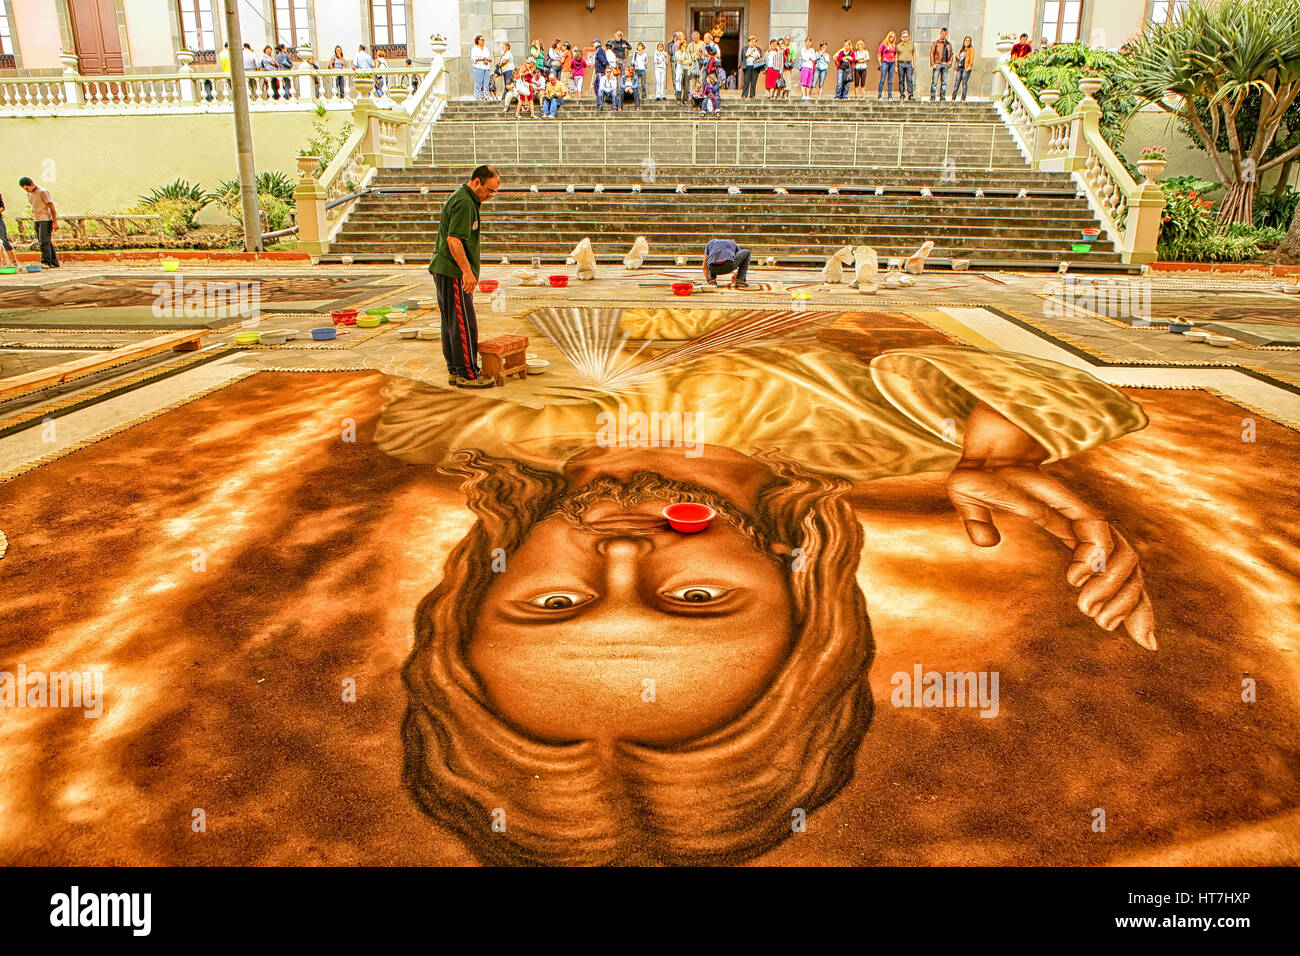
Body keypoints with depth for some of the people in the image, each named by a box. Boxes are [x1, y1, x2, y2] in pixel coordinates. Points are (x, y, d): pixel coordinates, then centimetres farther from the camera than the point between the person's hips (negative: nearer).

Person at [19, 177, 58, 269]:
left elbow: (51, 206, -11)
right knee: (47, 242, 6)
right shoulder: (29, 193, 14)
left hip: (45, 219, -8)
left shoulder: (42, 192, -10)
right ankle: (54, 263, 8)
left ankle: (46, 262, -18)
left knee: (44, 241, -16)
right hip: (36, 220, 8)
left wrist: (55, 222, -14)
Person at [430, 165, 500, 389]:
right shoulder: (464, 203, -16)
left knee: (452, 324, 12)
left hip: (445, 270, 11)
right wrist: (467, 271, -25)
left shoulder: (466, 199, 18)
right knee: (464, 324, -8)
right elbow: (454, 240, -24)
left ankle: (455, 371, 18)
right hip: (453, 272, -11)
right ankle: (467, 374, -4)